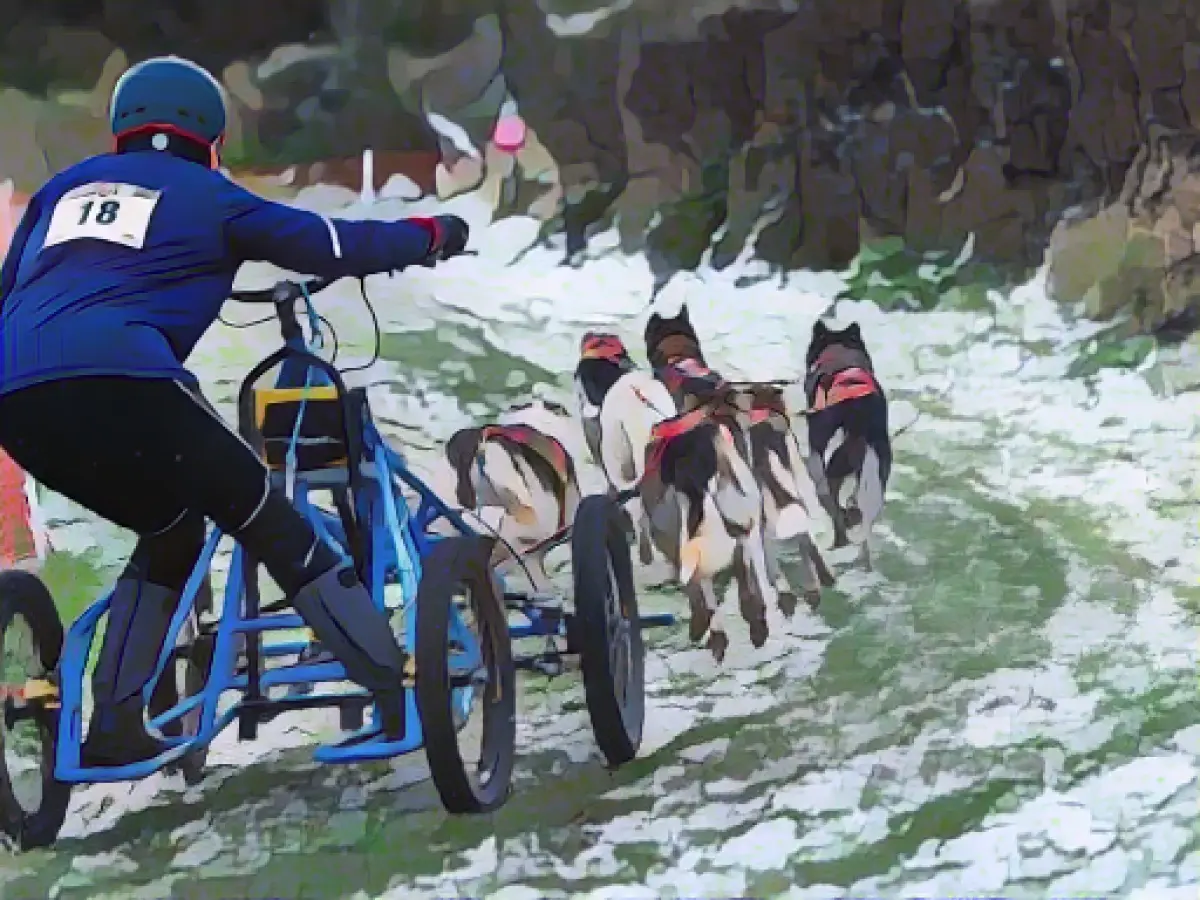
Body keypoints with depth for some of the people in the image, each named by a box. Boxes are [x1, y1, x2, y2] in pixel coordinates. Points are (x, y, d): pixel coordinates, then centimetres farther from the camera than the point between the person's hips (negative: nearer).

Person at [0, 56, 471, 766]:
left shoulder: (65, 187, 30)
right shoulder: (207, 194, 18)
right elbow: (332, 245, 20)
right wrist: (432, 234, 36)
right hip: (116, 381, -5)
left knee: (171, 531, 27)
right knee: (272, 523, 8)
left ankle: (114, 726, 22)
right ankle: (407, 694, 5)